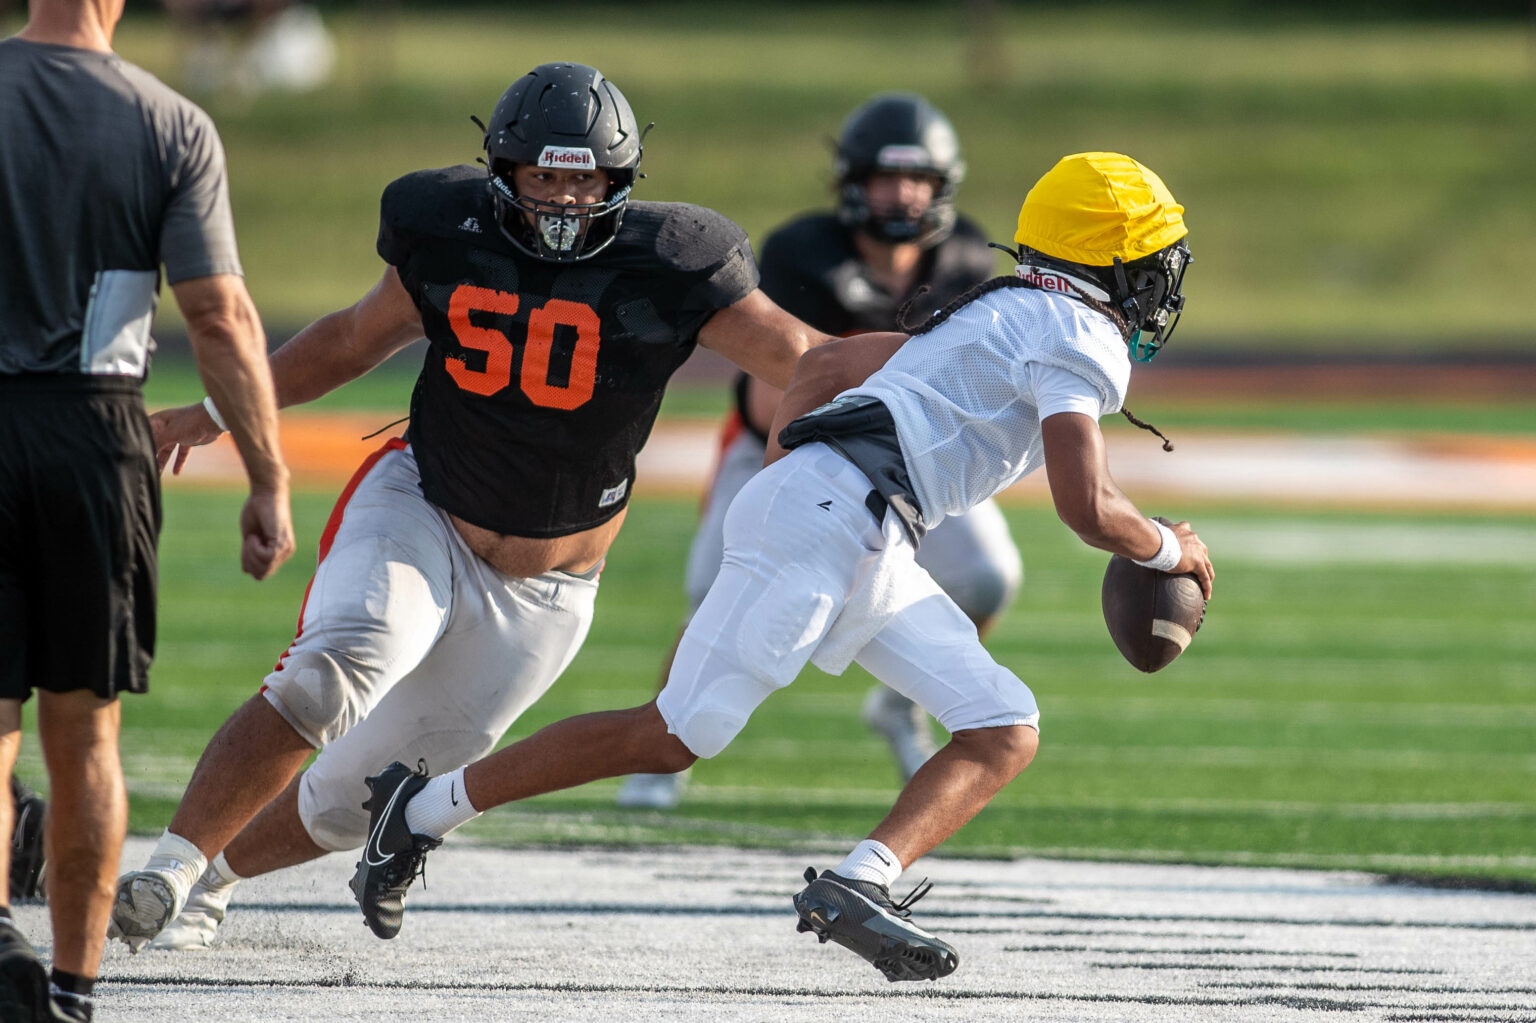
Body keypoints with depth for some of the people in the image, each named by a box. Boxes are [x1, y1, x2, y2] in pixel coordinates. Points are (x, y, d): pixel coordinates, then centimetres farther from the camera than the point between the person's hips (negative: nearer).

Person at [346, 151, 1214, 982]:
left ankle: (860, 883, -17)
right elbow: (1087, 510, -13)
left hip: (872, 550, 10)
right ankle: (424, 809, 1)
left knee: (1006, 734, 1)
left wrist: (781, 467, 29)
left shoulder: (997, 317, 26)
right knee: (677, 737, -8)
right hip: (834, 514, -10)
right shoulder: (1082, 339, -4)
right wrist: (1172, 551, 6)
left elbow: (826, 364, 31)